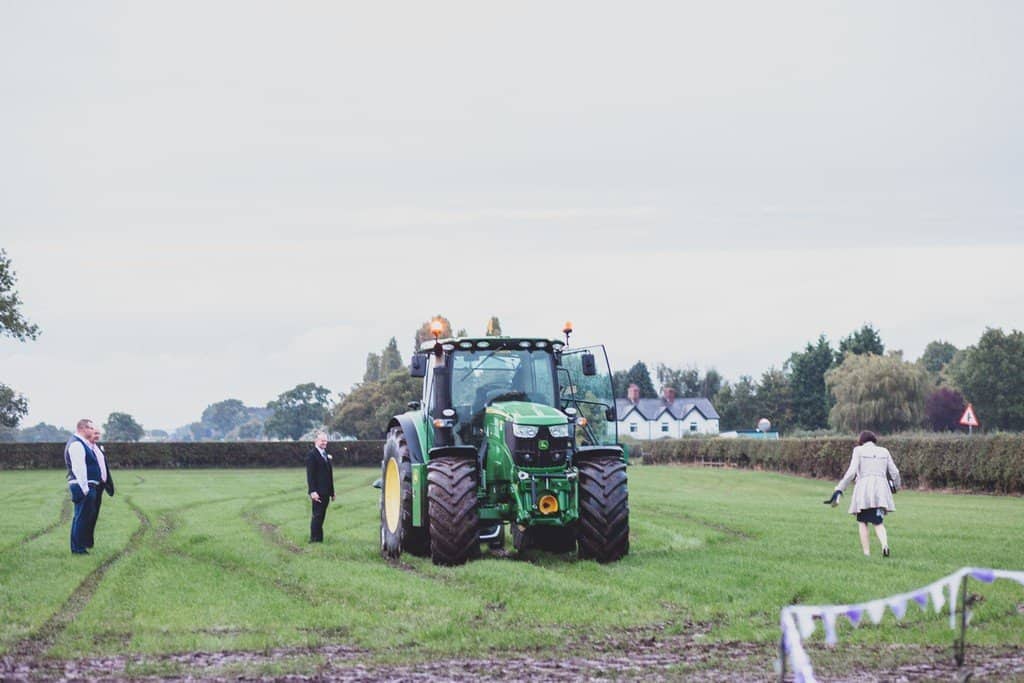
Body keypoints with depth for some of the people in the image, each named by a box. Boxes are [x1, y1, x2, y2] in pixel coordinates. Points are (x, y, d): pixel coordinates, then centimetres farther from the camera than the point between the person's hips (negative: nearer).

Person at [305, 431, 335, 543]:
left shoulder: (326, 455, 17)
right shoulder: (311, 455, -7)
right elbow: (310, 475, -13)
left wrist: (332, 492, 17)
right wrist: (312, 492, -21)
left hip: (326, 492, 7)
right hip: (318, 492, -7)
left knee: (321, 516, 9)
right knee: (317, 515, -6)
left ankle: (318, 538, 13)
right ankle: (314, 538, -3)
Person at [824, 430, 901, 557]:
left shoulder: (859, 450, 5)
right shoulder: (884, 451, 15)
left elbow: (851, 472, -6)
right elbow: (894, 473, 13)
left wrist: (838, 490, -7)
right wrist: (896, 485, 35)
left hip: (864, 489, -2)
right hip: (881, 489, 3)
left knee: (862, 523, 11)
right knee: (879, 524, 5)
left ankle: (867, 553, 1)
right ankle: (885, 545, -24)